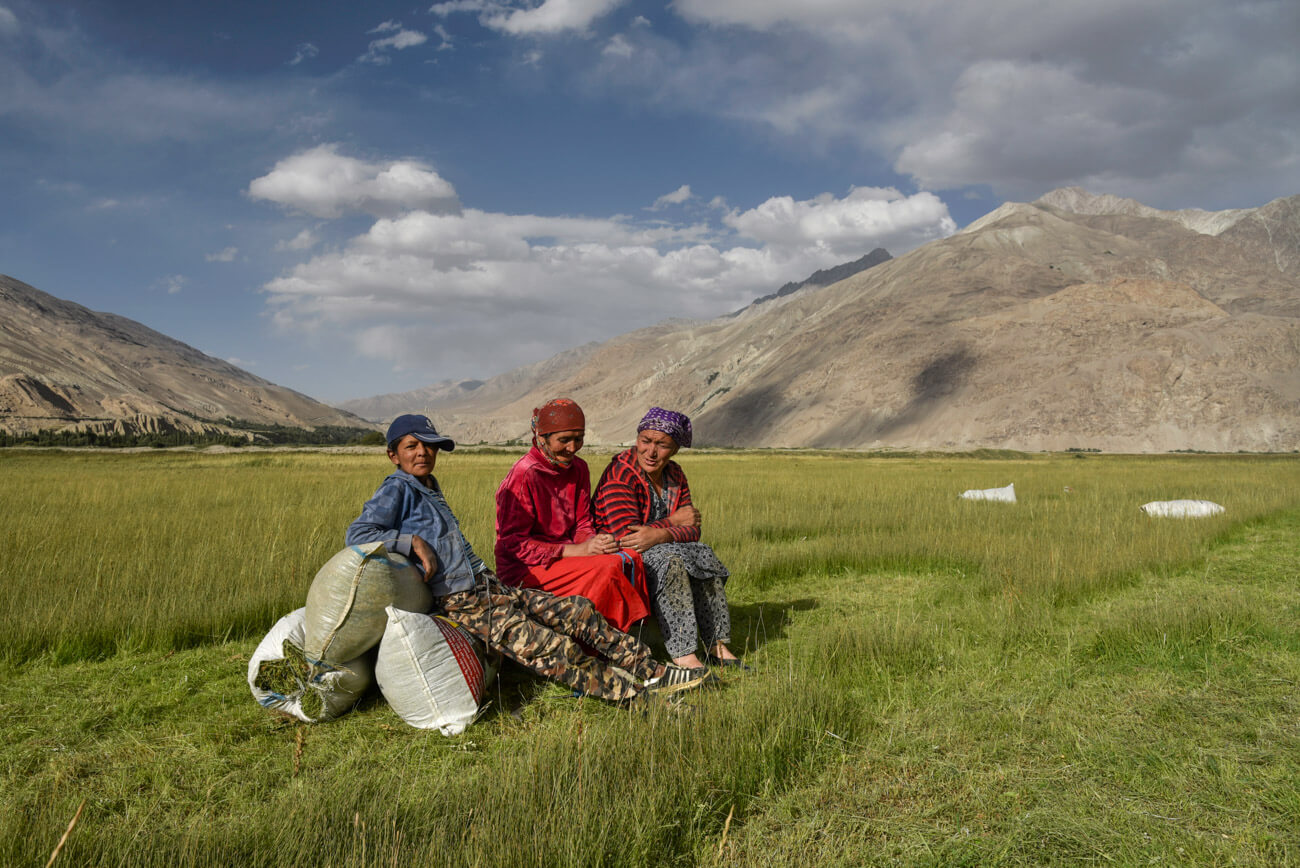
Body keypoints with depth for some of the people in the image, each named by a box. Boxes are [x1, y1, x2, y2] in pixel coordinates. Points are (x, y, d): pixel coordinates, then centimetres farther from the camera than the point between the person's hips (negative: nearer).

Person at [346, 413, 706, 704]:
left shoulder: (430, 489, 21)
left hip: (489, 587, 9)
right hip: (462, 603, -9)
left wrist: (487, 574, 14)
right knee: (554, 649, -18)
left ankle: (651, 670, 5)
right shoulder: (396, 490, -5)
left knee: (577, 612, 0)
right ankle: (632, 692, -7)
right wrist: (414, 542, -20)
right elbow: (357, 534, -17)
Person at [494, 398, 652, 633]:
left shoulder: (578, 468, 8)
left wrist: (594, 542, -13)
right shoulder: (524, 475, -15)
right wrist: (578, 551, -23)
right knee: (607, 568, -26)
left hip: (567, 555, 7)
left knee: (630, 559, -15)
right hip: (524, 570, -7)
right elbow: (515, 543, -17)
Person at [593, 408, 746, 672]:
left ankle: (717, 646, -16)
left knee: (703, 555, -17)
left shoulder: (674, 474, 6)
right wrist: (673, 522, -15)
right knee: (669, 560, -32)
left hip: (659, 550, 7)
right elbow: (626, 536, -23)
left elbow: (692, 530, -3)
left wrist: (659, 535, -25)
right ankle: (683, 655, -37)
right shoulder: (619, 475, -16)